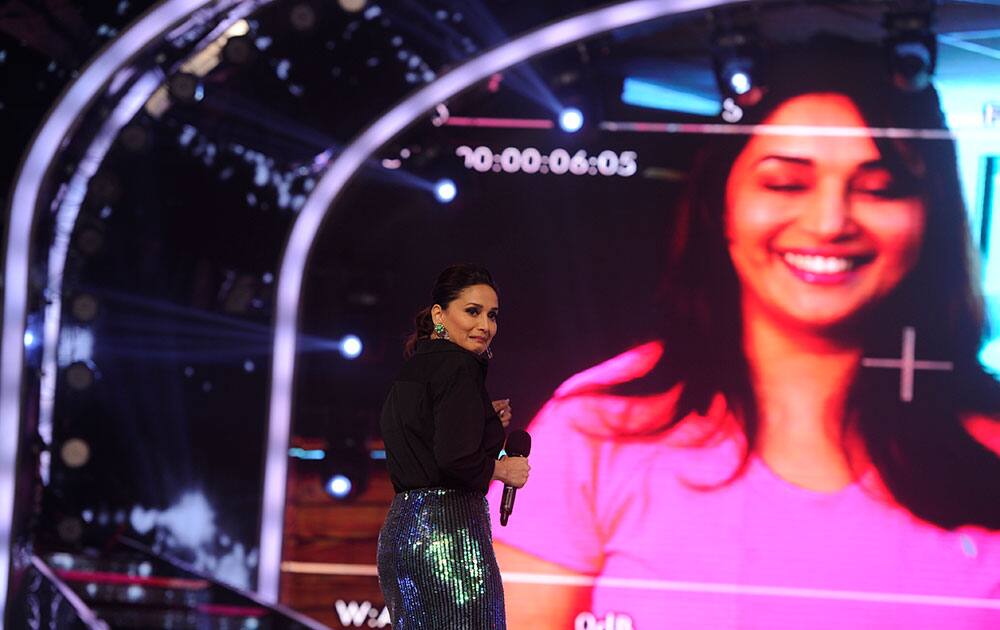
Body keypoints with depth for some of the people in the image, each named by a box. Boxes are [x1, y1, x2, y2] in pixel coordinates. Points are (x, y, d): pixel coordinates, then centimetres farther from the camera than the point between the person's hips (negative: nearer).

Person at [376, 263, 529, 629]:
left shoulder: (411, 371, 18)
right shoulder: (459, 366, -10)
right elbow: (457, 459, -21)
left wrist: (486, 423, 16)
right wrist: (502, 469, -4)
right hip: (451, 532, -10)